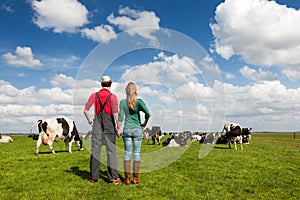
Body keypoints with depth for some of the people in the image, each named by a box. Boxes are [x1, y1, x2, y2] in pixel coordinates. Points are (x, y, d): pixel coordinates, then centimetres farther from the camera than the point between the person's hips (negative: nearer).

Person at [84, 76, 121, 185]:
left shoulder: (94, 95, 4)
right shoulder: (112, 96, -5)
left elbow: (85, 110, 1)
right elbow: (115, 113, -15)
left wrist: (90, 121, 14)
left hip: (97, 124, 2)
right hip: (109, 124, -2)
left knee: (95, 150, 7)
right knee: (111, 150, 3)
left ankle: (93, 177, 12)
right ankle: (113, 177, 5)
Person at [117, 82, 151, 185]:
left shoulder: (122, 102, -1)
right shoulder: (139, 101, -5)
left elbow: (121, 117, -4)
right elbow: (147, 113, -14)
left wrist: (118, 129, 3)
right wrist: (145, 123, 3)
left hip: (127, 130, 1)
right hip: (137, 130, -1)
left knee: (127, 153, 7)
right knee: (137, 153, 5)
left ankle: (127, 178, 11)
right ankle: (135, 178, 10)